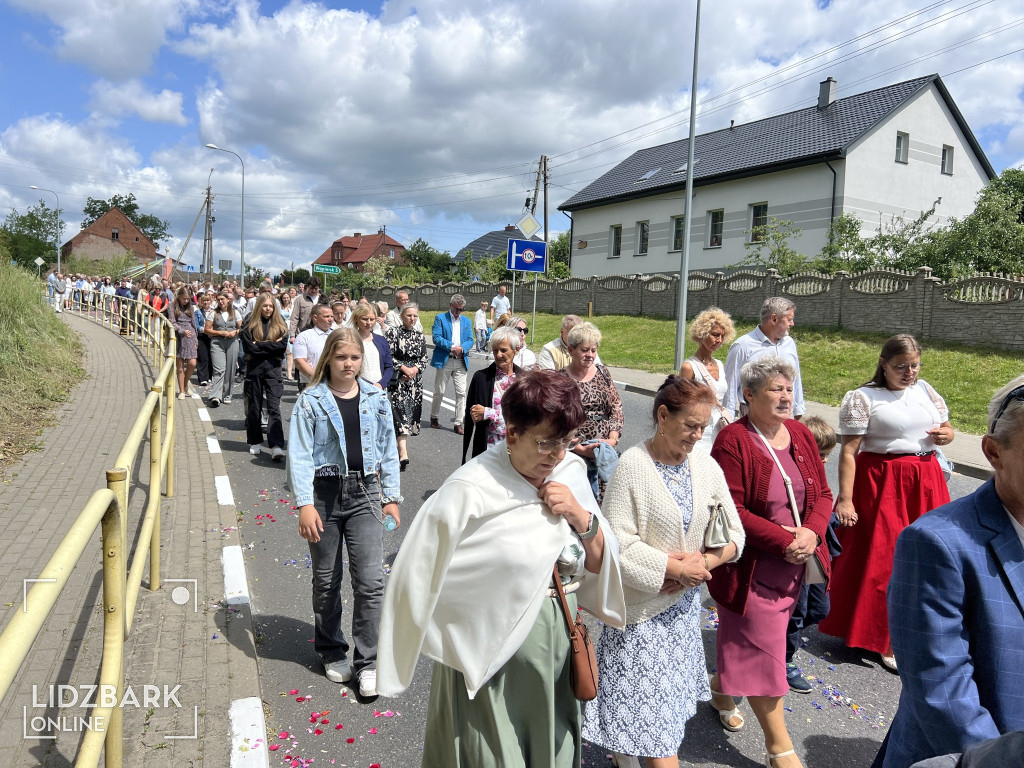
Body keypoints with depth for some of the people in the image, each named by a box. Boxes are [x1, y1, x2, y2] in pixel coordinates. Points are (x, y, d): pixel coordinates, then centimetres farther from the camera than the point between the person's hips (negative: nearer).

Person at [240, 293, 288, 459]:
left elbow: (283, 346, -7)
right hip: (254, 369, 1)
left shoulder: (280, 325, 7)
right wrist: (271, 346, -9)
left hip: (273, 369, -1)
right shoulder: (250, 326, 4)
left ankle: (276, 446, -15)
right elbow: (248, 348, -8)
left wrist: (260, 345, -9)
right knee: (254, 407, 10)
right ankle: (255, 443, 23)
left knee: (274, 407, -9)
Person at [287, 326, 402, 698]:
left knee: (370, 580, -5)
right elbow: (300, 455, -7)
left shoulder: (376, 399, 4)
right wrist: (305, 504, -15)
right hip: (325, 493, -1)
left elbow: (388, 451, 9)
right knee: (326, 581, 12)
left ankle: (367, 662, 8)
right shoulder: (311, 401, -3)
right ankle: (332, 653, 32)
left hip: (365, 494, 1)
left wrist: (391, 497, 5)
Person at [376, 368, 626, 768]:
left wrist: (582, 518, -14)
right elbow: (421, 571, -17)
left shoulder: (571, 473, -3)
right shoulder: (471, 490, -20)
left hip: (558, 644, 6)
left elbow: (600, 565, 2)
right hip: (490, 650, -5)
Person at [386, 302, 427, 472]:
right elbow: (388, 356, -8)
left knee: (410, 412, 8)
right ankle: (404, 453, -23)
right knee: (400, 412, -14)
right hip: (397, 380, -5)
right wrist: (404, 368, -13)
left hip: (415, 380, 5)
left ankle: (400, 447, 25)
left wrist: (415, 369, -8)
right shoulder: (393, 333, -2)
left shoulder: (419, 336, 10)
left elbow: (424, 359, 10)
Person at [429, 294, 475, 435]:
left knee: (461, 393, -2)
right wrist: (452, 347, -17)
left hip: (460, 362, 3)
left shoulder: (467, 321, 15)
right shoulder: (440, 318, 3)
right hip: (443, 360, -3)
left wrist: (462, 348, -13)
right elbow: (436, 337, -9)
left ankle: (458, 424, 4)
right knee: (439, 392, 6)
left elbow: (470, 340, 8)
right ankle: (434, 417, 26)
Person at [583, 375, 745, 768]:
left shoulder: (706, 466, -2)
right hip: (642, 604, -6)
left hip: (685, 603, 6)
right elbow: (619, 543, -21)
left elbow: (733, 534, 3)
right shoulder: (633, 466, -18)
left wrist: (703, 563, -15)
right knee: (648, 702, 0)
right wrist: (676, 568, -19)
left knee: (669, 698, 18)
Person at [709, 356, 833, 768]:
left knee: (747, 644, 21)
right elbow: (730, 510, -20)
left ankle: (722, 688, 48)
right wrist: (785, 540, -22)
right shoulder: (733, 440, -17)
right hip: (752, 568, -6)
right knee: (763, 652, 2)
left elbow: (823, 494, 6)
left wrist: (810, 532, -13)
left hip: (794, 565, 7)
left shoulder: (799, 434, 4)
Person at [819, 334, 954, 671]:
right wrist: (845, 500, -18)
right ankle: (881, 638, 15)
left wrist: (945, 435, -3)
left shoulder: (925, 390, 10)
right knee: (880, 558, -1)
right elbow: (848, 452, -12)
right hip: (881, 484, -5)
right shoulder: (862, 398, -8)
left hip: (926, 483, 6)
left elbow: (947, 428, 22)